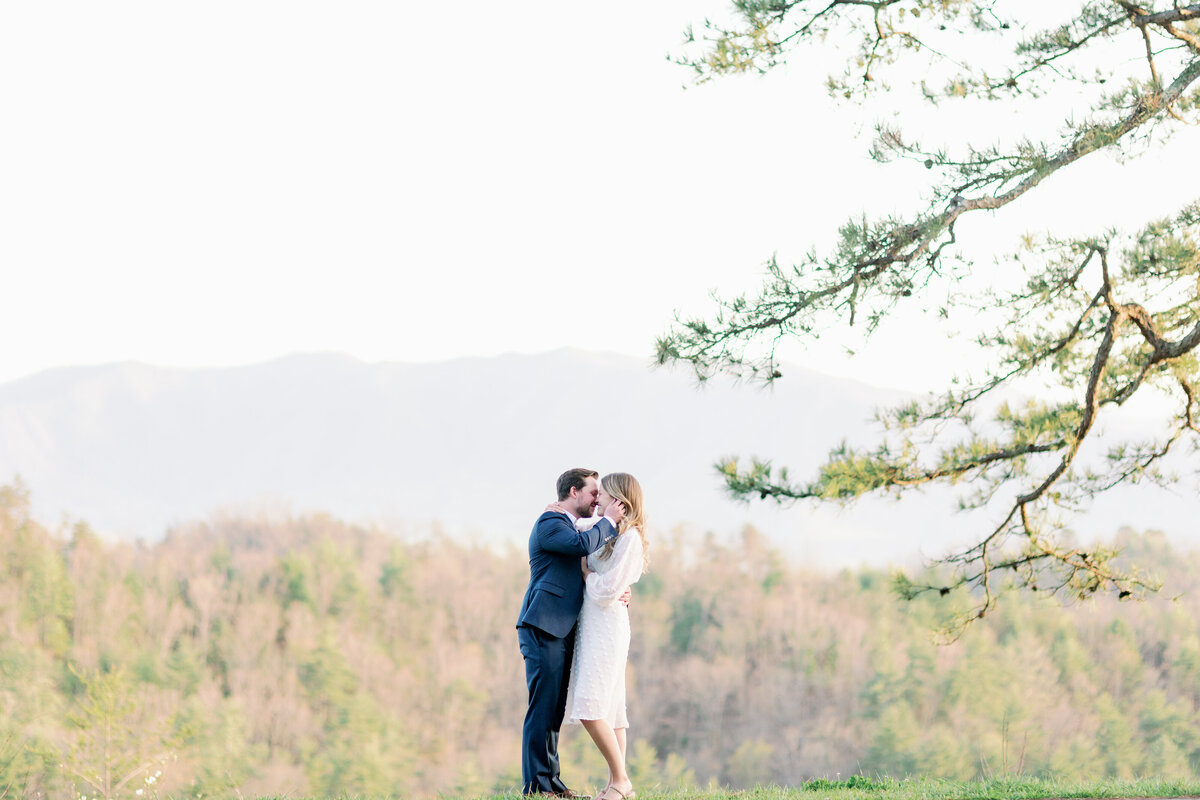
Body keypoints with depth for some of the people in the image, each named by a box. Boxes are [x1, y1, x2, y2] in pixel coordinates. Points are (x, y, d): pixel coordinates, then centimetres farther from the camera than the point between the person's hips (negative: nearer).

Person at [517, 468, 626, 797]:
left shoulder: (567, 527, 25)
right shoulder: (549, 522, -7)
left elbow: (585, 578, 27)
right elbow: (584, 545, -26)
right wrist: (608, 521, -10)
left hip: (561, 631, 10)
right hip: (543, 627, -10)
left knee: (554, 709, 10)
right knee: (542, 706, -10)